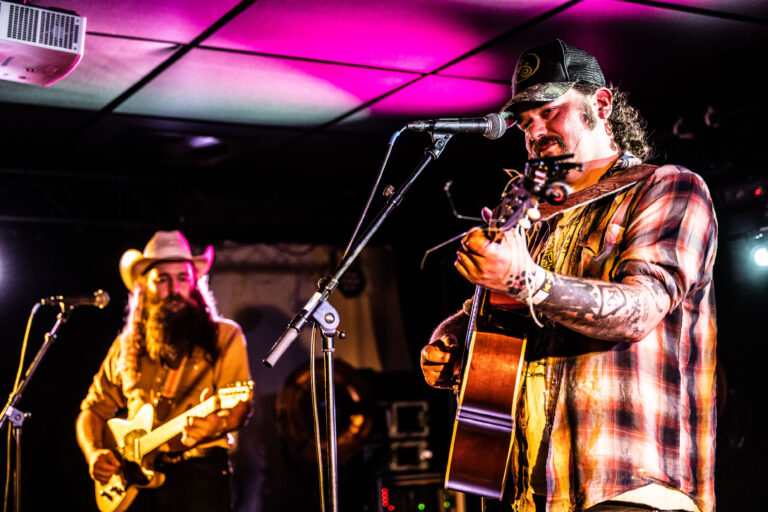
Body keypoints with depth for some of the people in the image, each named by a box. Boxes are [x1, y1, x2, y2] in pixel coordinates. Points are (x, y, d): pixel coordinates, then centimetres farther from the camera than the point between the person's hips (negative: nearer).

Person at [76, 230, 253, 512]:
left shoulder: (223, 336, 5)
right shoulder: (126, 346, 16)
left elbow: (240, 405, -6)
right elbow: (92, 411, 22)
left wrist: (216, 425, -27)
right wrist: (94, 454, 4)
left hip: (198, 471, -3)